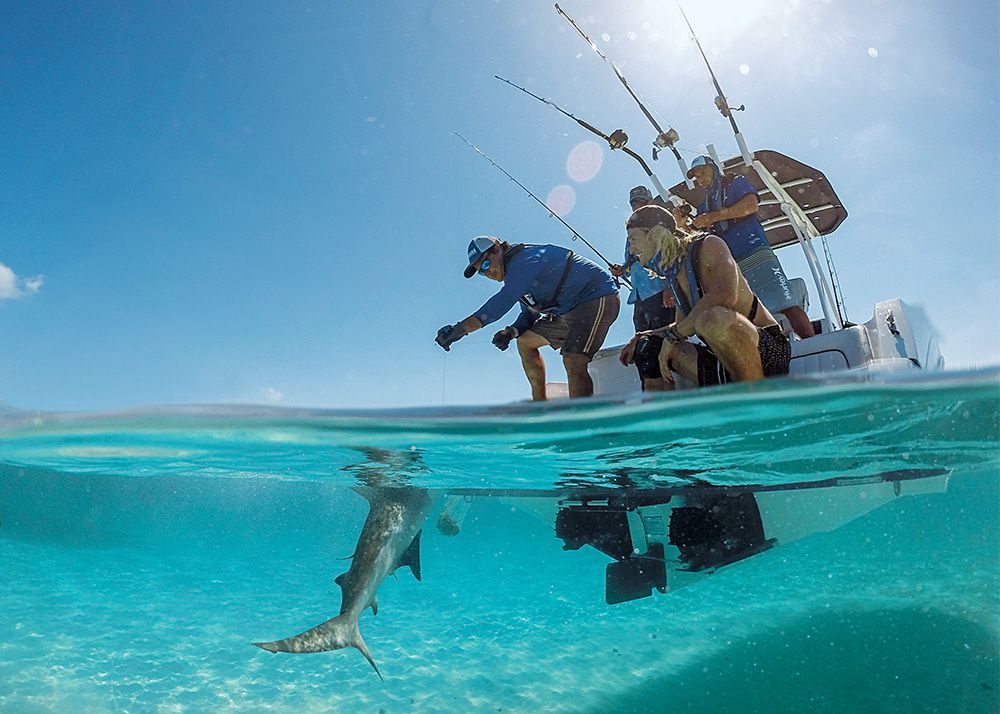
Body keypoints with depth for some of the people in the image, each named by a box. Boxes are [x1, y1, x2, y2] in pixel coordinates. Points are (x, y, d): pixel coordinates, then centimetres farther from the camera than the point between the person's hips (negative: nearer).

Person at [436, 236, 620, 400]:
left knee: (573, 362, -29)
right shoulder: (517, 273, 13)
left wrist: (461, 328, -40)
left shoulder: (524, 261, -20)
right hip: (570, 311, 11)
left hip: (598, 297, -11)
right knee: (525, 342, 15)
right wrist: (512, 331, -5)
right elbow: (530, 313, 17)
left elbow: (503, 301, -34)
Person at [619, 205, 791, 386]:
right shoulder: (673, 276, 13)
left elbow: (726, 295, -30)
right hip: (727, 364, 7)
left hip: (768, 346, -7)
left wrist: (672, 334, -24)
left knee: (713, 317, -37)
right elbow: (685, 325, 24)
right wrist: (642, 336, 9)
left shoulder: (709, 246, -9)